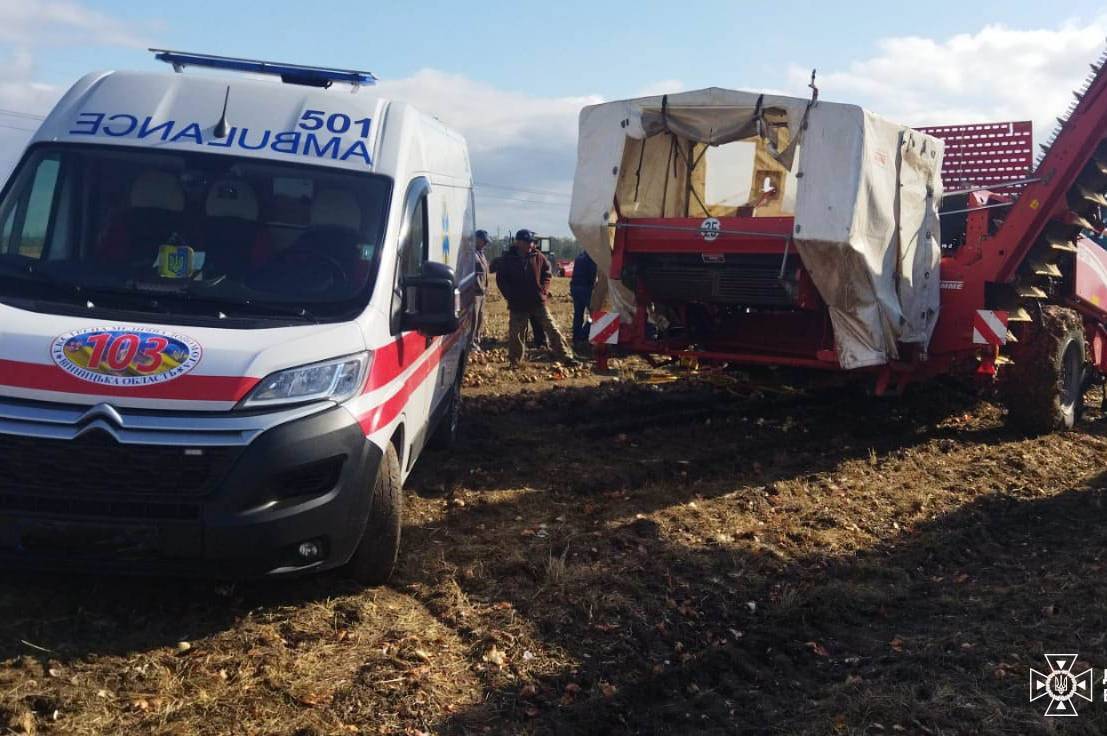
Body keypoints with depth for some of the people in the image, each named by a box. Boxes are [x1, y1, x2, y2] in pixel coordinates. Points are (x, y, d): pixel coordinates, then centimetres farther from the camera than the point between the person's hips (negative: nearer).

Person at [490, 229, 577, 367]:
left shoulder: (538, 257, 1)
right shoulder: (507, 259, -4)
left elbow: (547, 273, 11)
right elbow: (501, 279, 1)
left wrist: (544, 289, -3)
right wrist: (510, 296, -6)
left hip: (538, 301, 1)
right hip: (518, 304, -1)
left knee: (552, 329, 0)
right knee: (515, 334, 4)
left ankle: (565, 357, 2)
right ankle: (513, 361, 19)